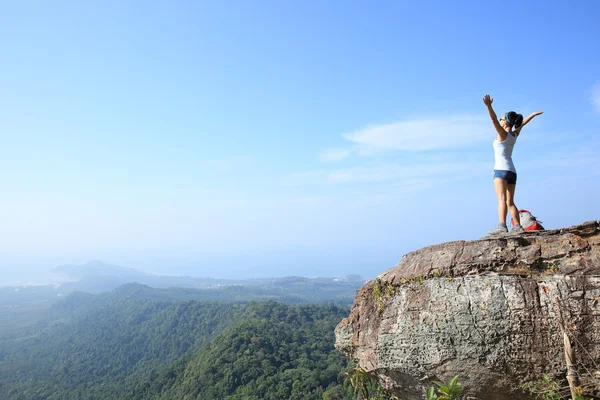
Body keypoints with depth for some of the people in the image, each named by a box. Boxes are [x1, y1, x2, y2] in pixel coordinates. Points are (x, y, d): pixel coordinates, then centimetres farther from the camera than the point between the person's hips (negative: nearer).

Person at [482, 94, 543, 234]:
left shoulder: (503, 134, -4)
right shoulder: (515, 134, 15)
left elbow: (493, 119, -20)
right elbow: (522, 123, 33)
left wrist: (489, 105, -32)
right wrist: (534, 114, 49)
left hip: (501, 169, -8)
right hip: (512, 171, 8)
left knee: (502, 199, -20)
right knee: (510, 202, 9)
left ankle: (502, 226, -31)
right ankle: (518, 227, 5)